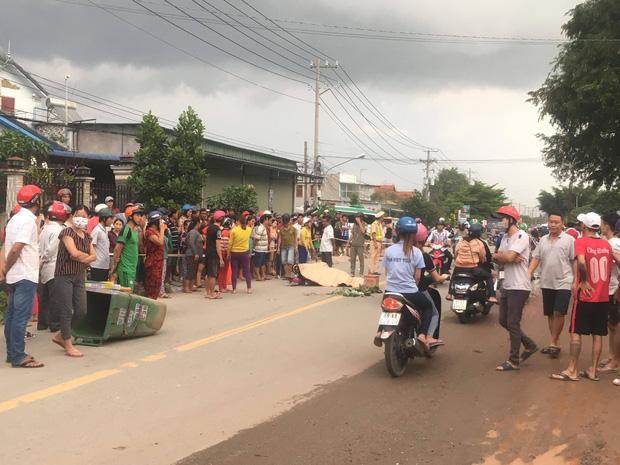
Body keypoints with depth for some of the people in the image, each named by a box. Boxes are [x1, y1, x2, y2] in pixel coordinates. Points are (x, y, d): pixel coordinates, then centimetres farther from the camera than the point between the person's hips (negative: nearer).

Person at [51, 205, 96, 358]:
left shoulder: (86, 236, 14)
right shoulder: (67, 232, -9)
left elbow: (94, 256, 7)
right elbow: (74, 252, -21)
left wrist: (81, 258, -11)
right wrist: (87, 256, -3)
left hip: (80, 276, 7)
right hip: (65, 276, -7)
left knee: (81, 311, 6)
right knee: (66, 311, -2)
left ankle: (60, 335, 26)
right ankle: (68, 347, 5)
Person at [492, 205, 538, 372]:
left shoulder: (521, 236, -14)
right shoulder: (505, 237, 15)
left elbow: (508, 257, -24)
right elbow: (496, 258, 6)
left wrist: (498, 255, -3)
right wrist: (510, 257, -13)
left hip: (519, 287, -10)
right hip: (507, 286, 10)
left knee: (513, 323, -5)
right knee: (503, 320, 15)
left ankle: (513, 360, 5)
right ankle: (529, 345, 29)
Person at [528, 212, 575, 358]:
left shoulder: (569, 239, -4)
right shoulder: (543, 240, 10)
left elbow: (575, 262, -4)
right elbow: (536, 258, 9)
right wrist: (528, 274, -4)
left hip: (563, 283, -5)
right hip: (546, 283, 5)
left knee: (559, 313, -11)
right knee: (550, 314, 11)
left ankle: (553, 343, -1)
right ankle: (555, 343, 23)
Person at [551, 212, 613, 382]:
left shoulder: (580, 241, -11)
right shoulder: (607, 244, 7)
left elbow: (581, 262, -29)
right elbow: (610, 268, 12)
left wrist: (583, 281, -16)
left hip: (585, 296, -5)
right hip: (603, 296, 5)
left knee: (576, 332, 1)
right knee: (598, 334, 10)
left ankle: (572, 370, 3)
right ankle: (593, 370, 15)